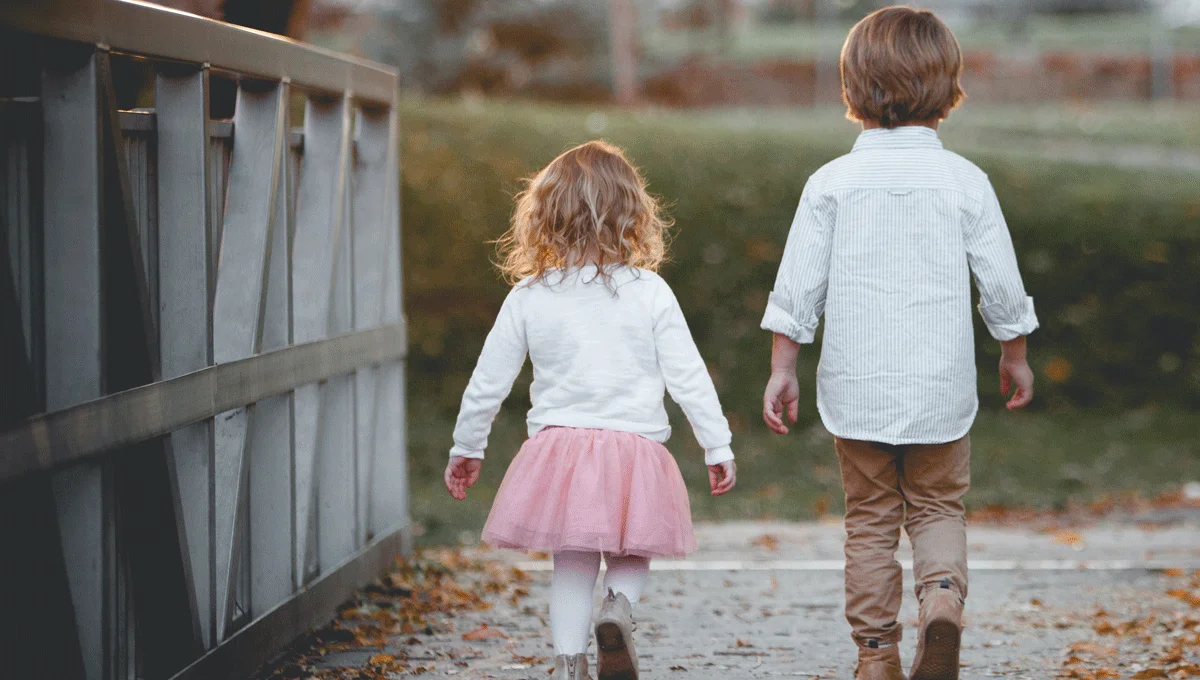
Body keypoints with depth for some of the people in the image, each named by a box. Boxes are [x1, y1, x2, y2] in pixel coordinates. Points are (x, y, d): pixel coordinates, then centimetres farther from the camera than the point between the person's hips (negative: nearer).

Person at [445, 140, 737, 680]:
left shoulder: (528, 296, -1)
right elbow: (688, 377, -2)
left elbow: (488, 382, 6)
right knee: (631, 555, 18)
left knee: (573, 564, 13)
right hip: (636, 449, -1)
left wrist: (466, 448, 20)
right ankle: (618, 607, -11)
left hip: (558, 450, 1)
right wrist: (718, 447, 8)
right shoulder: (649, 292, -4)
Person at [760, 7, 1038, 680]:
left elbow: (799, 285, -3)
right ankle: (945, 593, -13)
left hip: (856, 388, 0)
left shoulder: (831, 183, -4)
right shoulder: (965, 181, -5)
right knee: (939, 506, 14)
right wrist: (1016, 356, 16)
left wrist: (782, 367, 6)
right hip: (941, 384, 0)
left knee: (870, 518, 12)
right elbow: (1002, 283, 0)